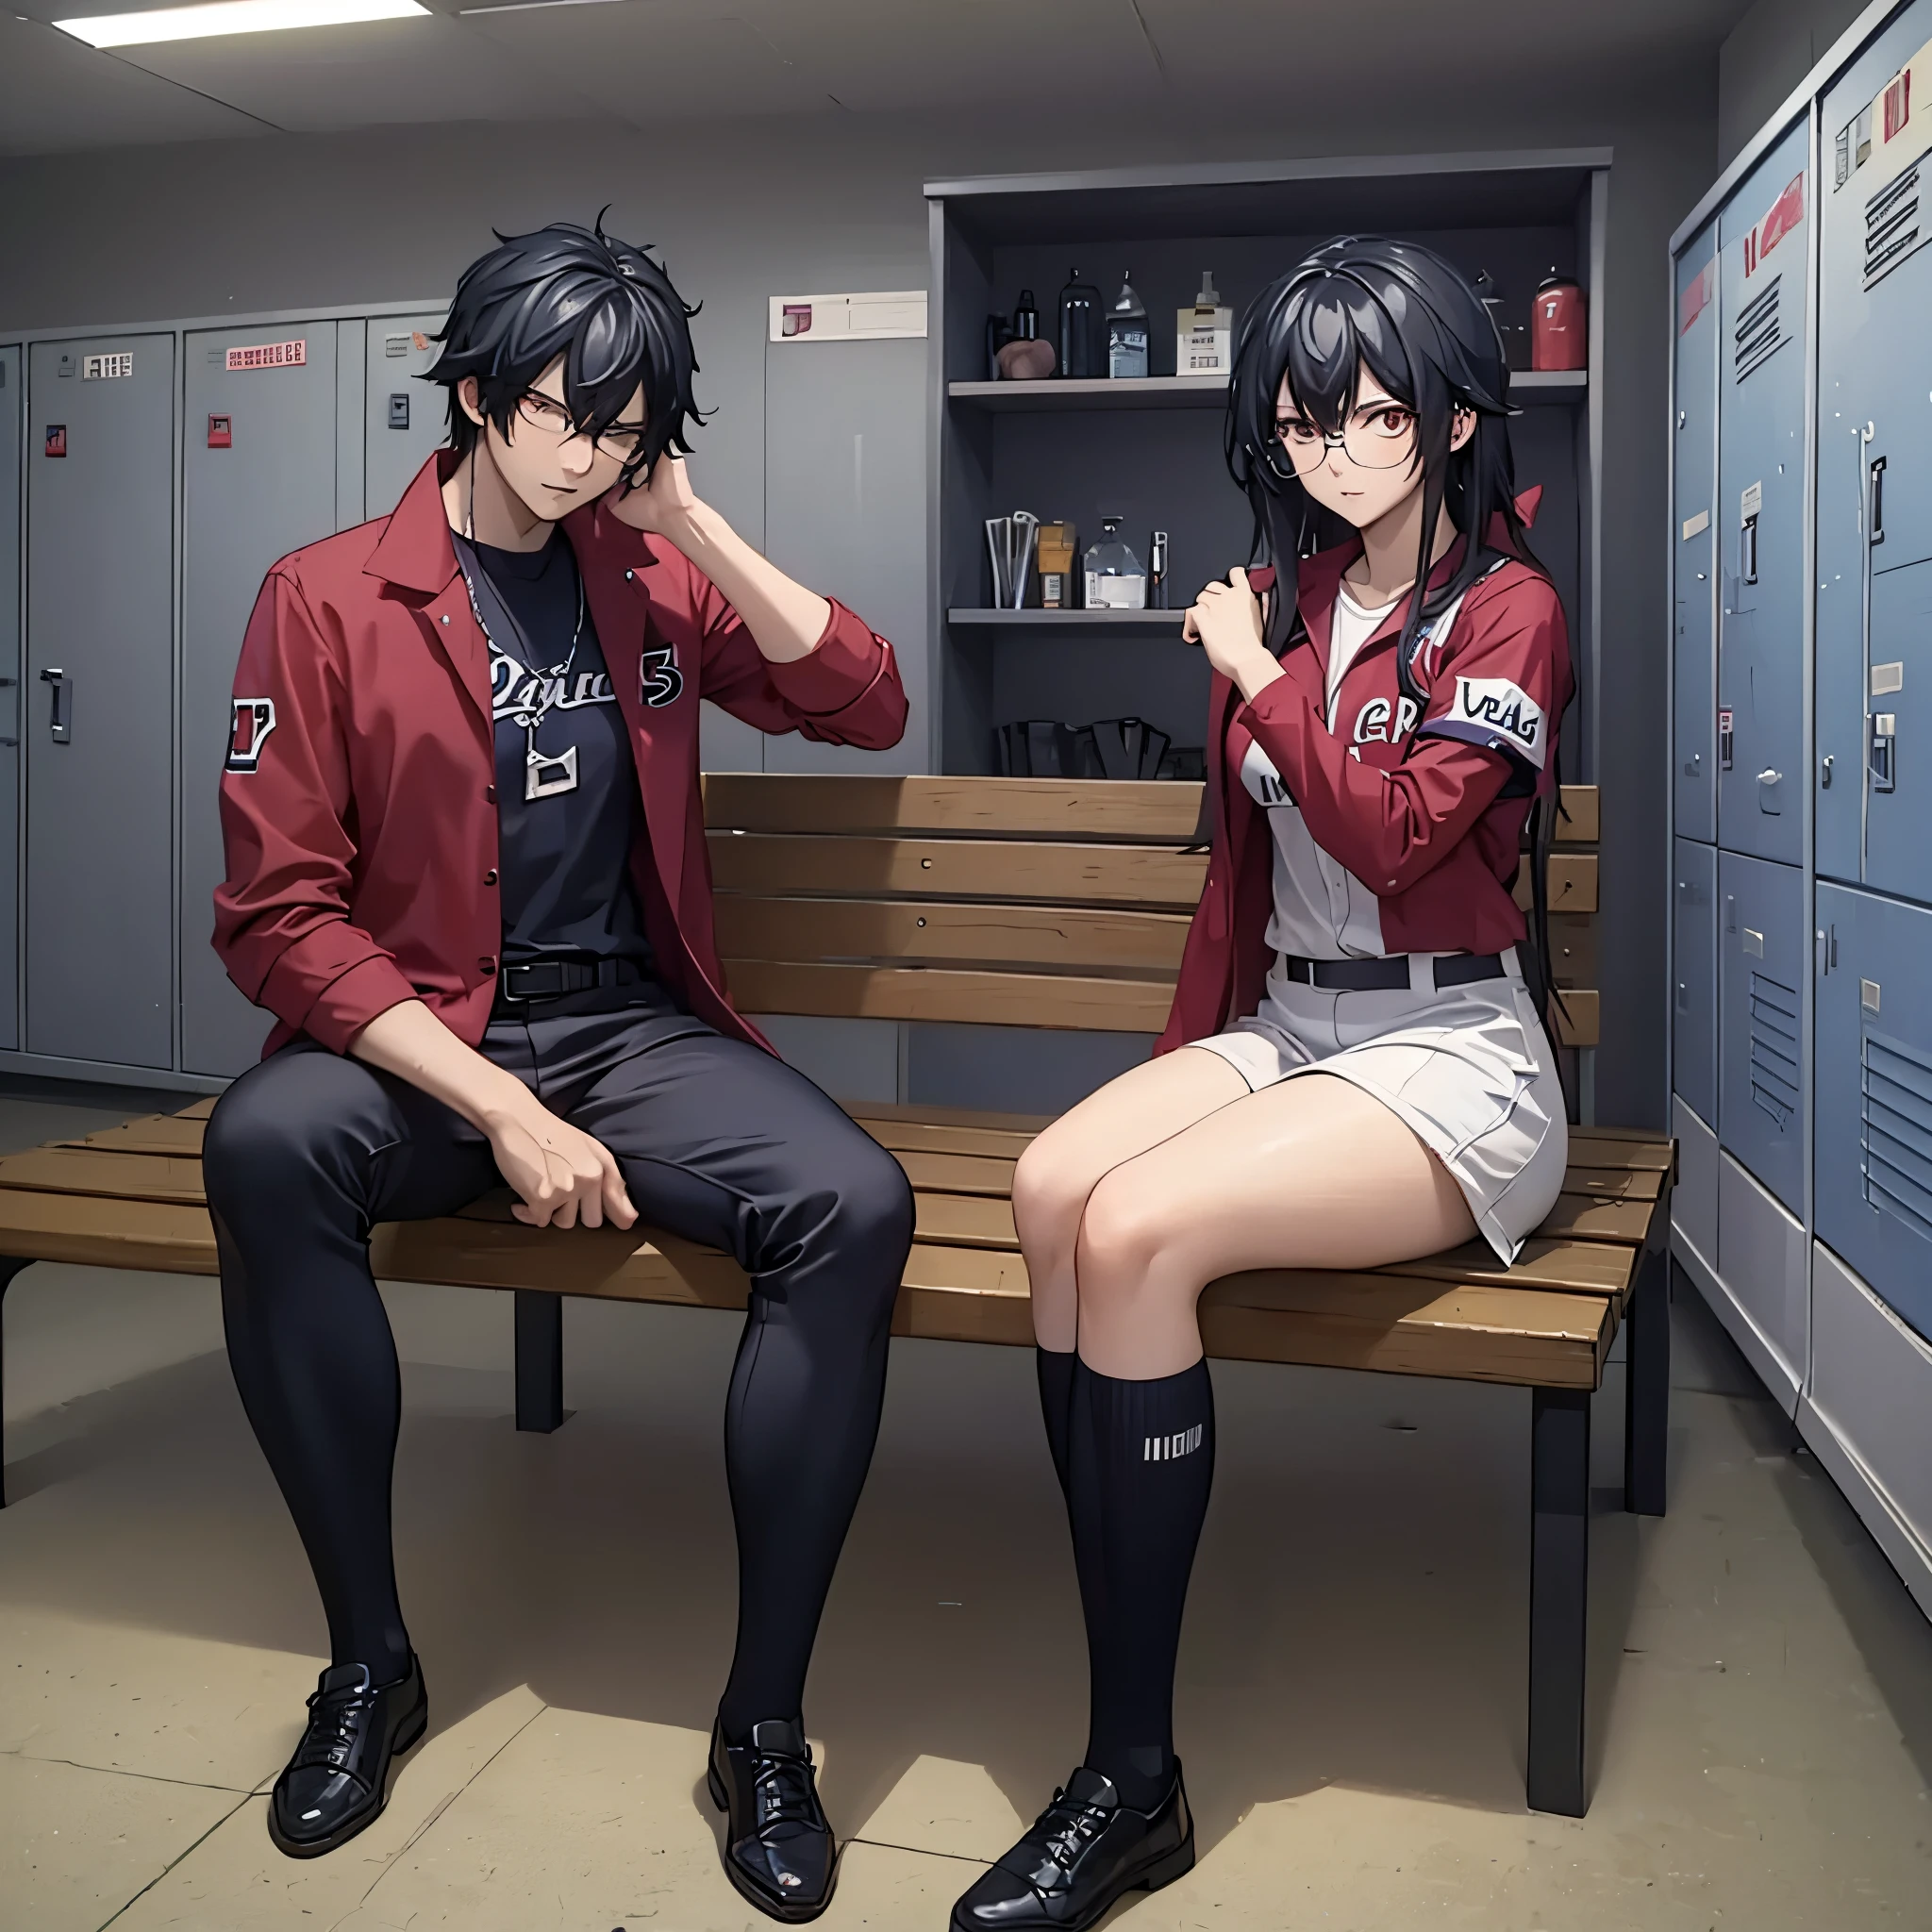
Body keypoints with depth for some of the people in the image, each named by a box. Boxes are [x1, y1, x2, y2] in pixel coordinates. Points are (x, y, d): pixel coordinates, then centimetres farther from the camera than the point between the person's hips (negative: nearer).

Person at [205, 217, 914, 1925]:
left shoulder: (647, 576, 9)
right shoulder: (329, 599, -2)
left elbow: (870, 707, 3)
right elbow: (279, 915, -8)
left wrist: (692, 521, -4)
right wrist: (500, 1112, -19)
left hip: (632, 1029, 2)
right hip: (413, 1035, -1)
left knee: (856, 1204, -26)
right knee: (263, 1147, -35)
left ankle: (764, 1719, -12)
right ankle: (371, 1658, -14)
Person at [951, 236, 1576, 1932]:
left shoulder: (1506, 611, -2)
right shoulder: (1287, 595, 17)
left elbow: (1395, 828, -17)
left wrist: (1260, 675, -7)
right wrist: (1186, 1063, 14)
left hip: (1448, 1056, -6)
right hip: (1282, 1027, 6)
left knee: (1137, 1230, -30)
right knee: (1054, 1187, -25)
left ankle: (1138, 1780, -18)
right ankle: (1125, 1735, -20)